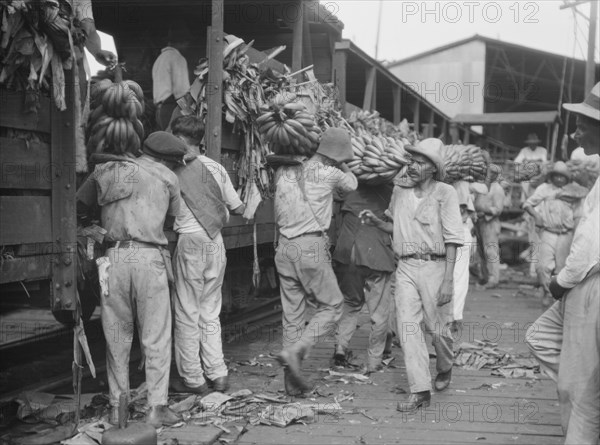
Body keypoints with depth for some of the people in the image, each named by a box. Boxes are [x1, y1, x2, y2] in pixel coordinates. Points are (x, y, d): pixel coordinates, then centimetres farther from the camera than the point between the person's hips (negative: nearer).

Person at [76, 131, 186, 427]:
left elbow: (80, 204, 13)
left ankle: (117, 408, 16)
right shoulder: (167, 177, 9)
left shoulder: (105, 170, 14)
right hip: (149, 257, -3)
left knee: (117, 336, 11)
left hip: (113, 257, 3)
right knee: (156, 338, 4)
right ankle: (157, 408, 4)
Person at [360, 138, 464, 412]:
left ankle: (445, 369, 37)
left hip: (434, 266, -4)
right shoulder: (400, 191, 9)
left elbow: (452, 239, -8)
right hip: (405, 267, 4)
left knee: (438, 328, 6)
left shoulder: (444, 193, -6)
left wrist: (448, 281, -13)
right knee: (408, 326, -6)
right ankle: (420, 391, -4)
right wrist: (375, 222, 3)